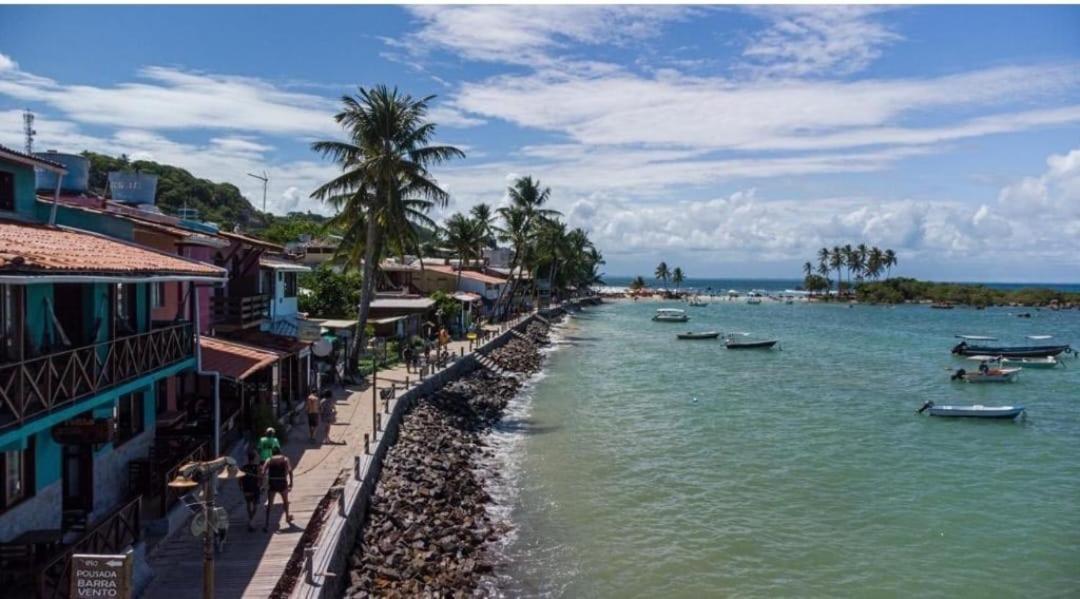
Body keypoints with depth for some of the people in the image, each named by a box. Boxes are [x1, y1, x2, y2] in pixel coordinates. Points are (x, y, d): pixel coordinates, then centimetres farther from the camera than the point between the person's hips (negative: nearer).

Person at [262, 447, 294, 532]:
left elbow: (263, 473, -4)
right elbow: (290, 471, -6)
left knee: (269, 504, 5)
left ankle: (267, 524, -5)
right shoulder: (285, 459, 6)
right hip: (282, 483, 0)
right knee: (285, 501, 24)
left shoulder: (269, 460, 7)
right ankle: (287, 517, 41)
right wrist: (291, 483, -4)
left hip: (271, 484, 0)